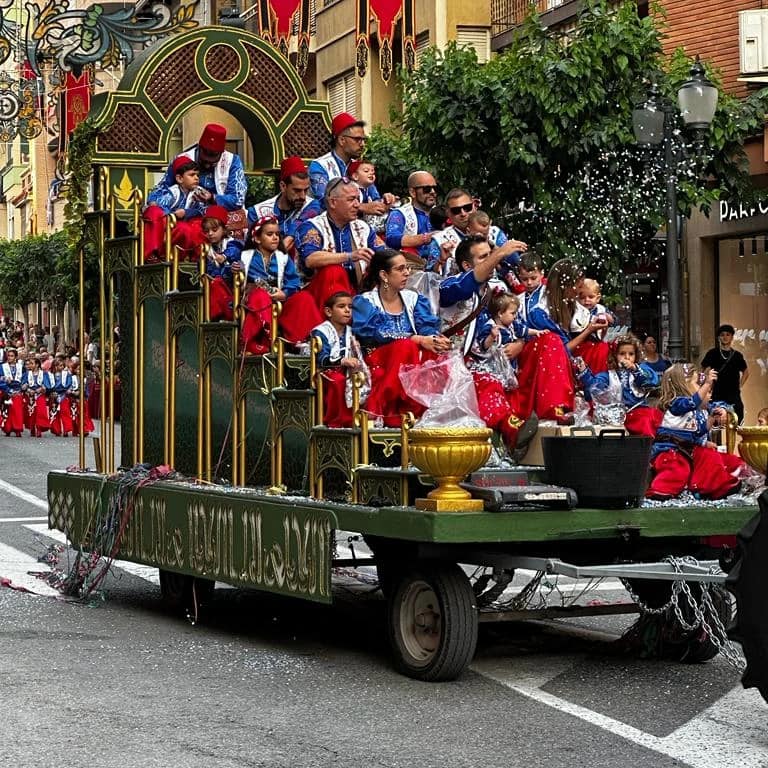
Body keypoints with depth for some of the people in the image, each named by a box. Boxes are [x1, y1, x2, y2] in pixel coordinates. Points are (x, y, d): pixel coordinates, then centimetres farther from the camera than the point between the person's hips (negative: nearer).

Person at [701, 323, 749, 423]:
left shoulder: (737, 355, 9)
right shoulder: (712, 353, 2)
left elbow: (746, 372, 22)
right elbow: (706, 372, 4)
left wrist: (739, 386, 11)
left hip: (734, 395, 3)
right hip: (717, 394, -3)